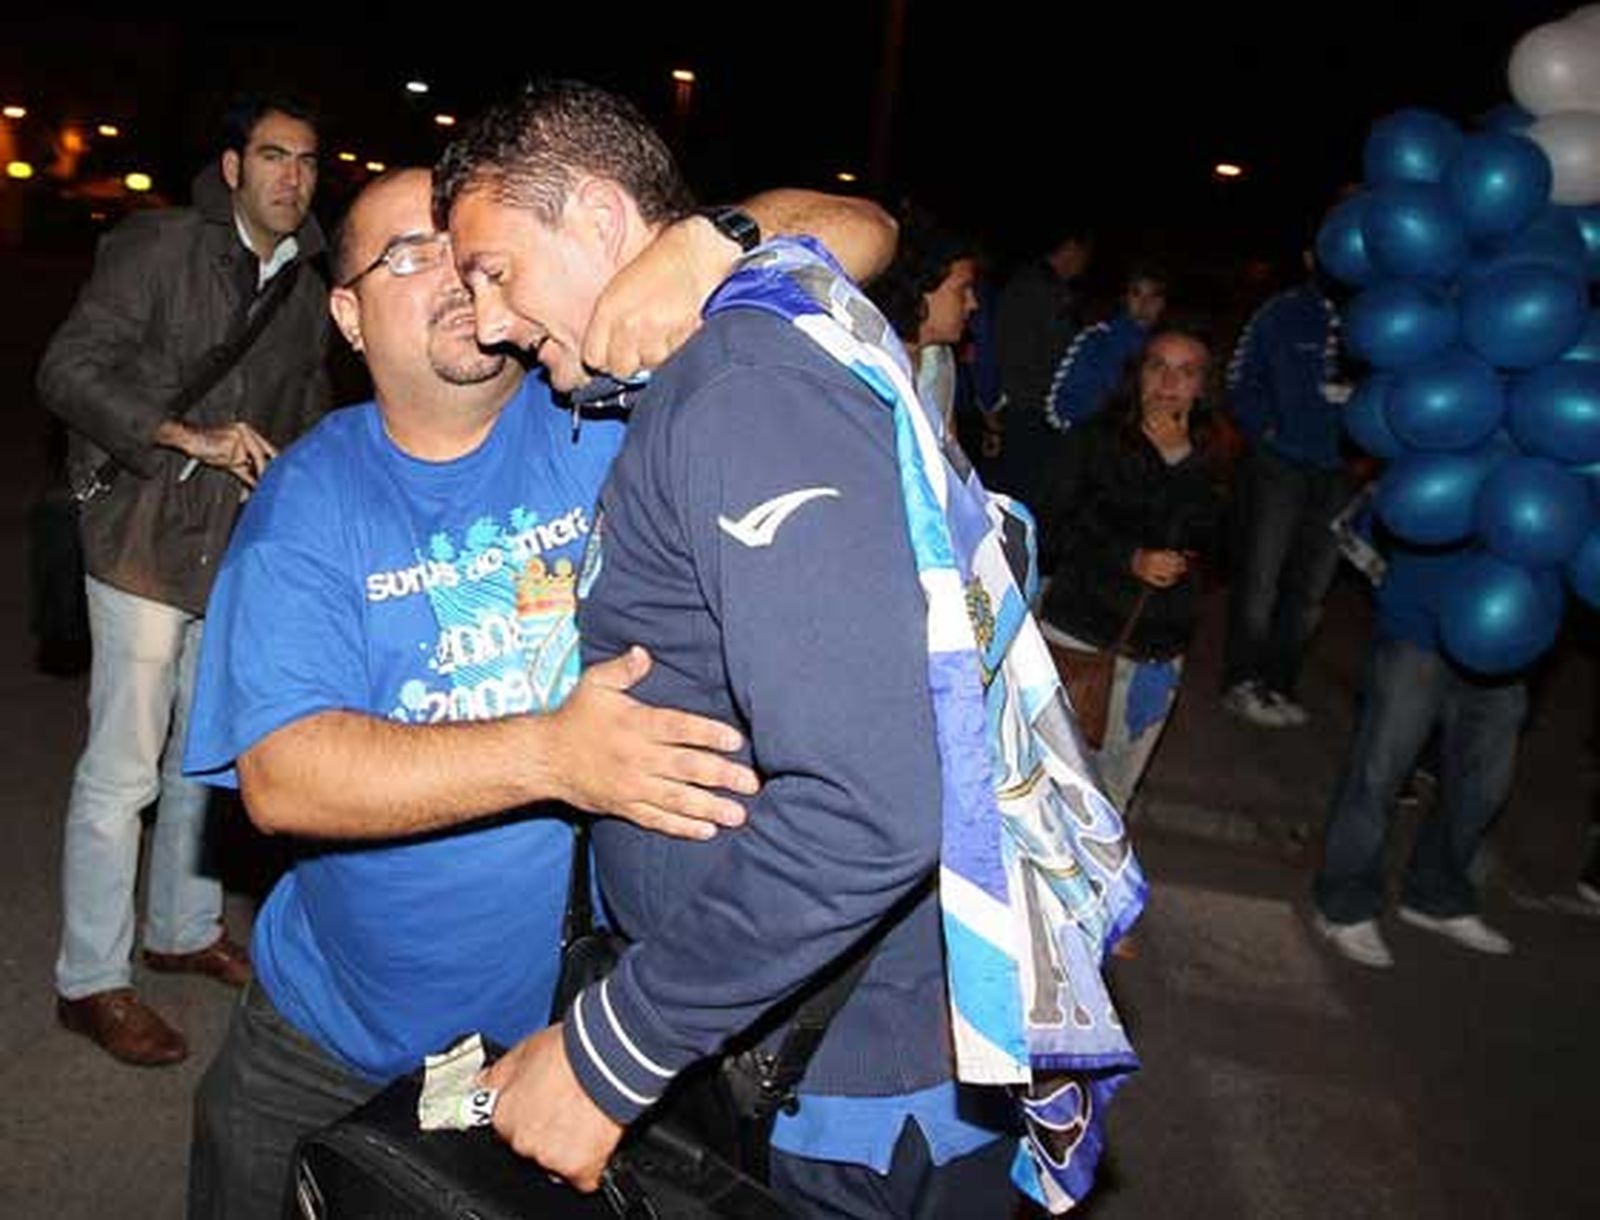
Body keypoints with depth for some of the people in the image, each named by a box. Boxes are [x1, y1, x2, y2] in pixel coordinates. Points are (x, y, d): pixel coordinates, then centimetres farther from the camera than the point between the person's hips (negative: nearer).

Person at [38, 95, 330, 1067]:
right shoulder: (159, 247, -6)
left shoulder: (308, 293, 11)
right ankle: (92, 981, 13)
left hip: (242, 552, 6)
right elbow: (70, 372, -12)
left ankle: (184, 930, 35)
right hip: (149, 543, -6)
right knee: (123, 771, -1)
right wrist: (189, 437, -22)